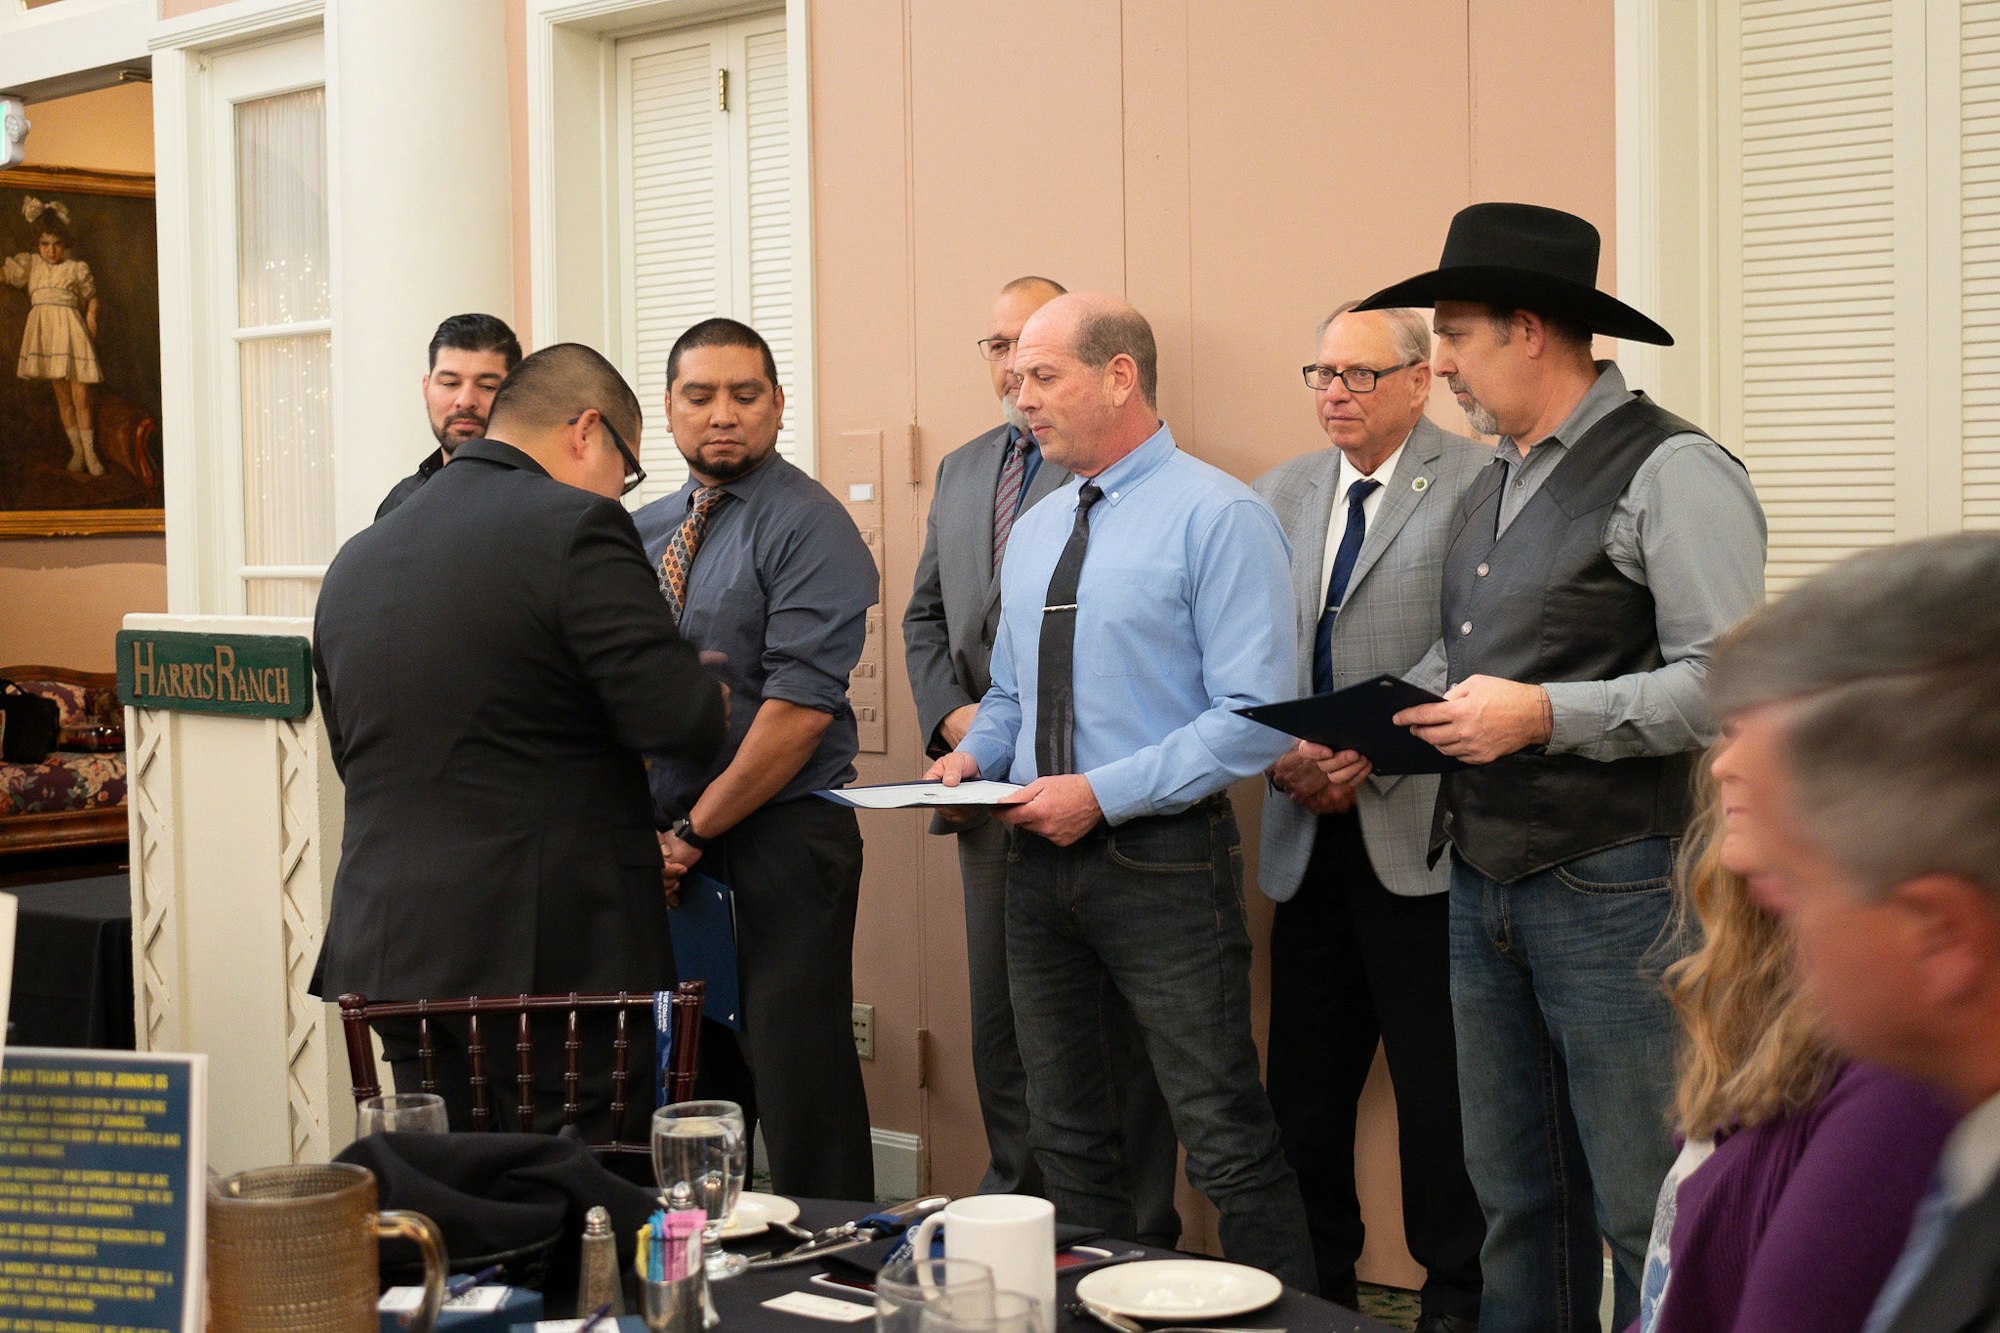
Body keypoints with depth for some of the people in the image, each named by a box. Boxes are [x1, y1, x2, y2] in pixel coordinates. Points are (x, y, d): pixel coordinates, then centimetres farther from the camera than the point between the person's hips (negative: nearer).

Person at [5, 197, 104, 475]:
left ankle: (89, 453, 5)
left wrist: (91, 322, -1)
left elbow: (92, 300, 12)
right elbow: (5, 273, 4)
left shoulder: (77, 268, 5)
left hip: (70, 330, -2)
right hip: (44, 331, 2)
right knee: (62, 397, 5)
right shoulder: (29, 263, 10)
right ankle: (77, 450, 13)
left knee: (81, 398, -5)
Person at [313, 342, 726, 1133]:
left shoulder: (355, 560, 13)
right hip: (558, 952, -7)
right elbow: (684, 723, -16)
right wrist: (711, 692, 6)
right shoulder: (576, 528, -10)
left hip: (389, 953, 7)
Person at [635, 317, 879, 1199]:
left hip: (781, 838, -7)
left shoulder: (807, 526, -9)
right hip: (670, 841, 7)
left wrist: (695, 831, -13)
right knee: (688, 1080, 14)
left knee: (797, 1085, -4)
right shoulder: (646, 532, 14)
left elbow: (799, 710, -16)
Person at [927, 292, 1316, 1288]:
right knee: (1065, 1133, 15)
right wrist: (973, 755, 2)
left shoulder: (1218, 516, -9)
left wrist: (1105, 792, -19)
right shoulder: (1034, 532, 15)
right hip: (1039, 860, 8)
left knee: (1226, 1136, -4)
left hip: (1161, 859, -7)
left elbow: (1253, 717, -16)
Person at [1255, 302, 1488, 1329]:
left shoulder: (1474, 484, -4)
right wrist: (1281, 753, -1)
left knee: (1437, 1084, -1)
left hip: (1418, 832, -6)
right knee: (1305, 1082, 10)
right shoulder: (1282, 492, 16)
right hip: (1308, 834, 6)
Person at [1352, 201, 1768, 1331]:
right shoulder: (1498, 483, 16)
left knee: (1650, 1220, -2)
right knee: (1517, 1198, 17)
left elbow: (1727, 684, -20)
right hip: (1483, 886, 9)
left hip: (1611, 895, -8)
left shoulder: (1671, 473, -12)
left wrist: (1545, 716, -23)